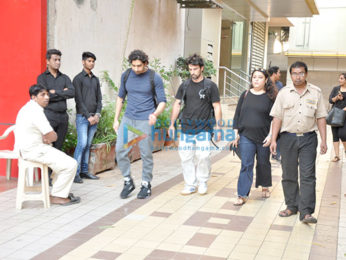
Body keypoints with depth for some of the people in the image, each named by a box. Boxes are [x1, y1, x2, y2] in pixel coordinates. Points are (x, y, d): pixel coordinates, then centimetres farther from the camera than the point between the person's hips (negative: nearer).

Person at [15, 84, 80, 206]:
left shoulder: (28, 108, 13)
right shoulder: (36, 112, -21)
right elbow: (53, 136, -19)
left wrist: (46, 138, 1)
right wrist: (48, 138, 3)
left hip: (27, 149, 11)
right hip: (34, 151, -11)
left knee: (63, 159, 24)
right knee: (71, 164, -11)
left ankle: (60, 191, 25)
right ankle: (57, 196, -2)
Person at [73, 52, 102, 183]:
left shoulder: (96, 79, 16)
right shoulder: (78, 79, -2)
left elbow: (99, 98, 14)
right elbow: (79, 100, -8)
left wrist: (97, 114, -2)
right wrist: (88, 116, -12)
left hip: (94, 117, 6)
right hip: (82, 117, -6)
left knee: (88, 145, 7)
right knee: (82, 143, -12)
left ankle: (84, 171, 11)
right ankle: (75, 173, -8)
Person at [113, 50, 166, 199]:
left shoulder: (155, 78, -7)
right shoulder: (126, 75, 5)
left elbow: (162, 101, -5)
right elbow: (121, 97, 16)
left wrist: (155, 114, -26)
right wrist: (116, 119, 12)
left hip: (145, 121, -3)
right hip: (128, 119, 4)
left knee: (146, 154, 1)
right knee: (120, 149, -7)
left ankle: (146, 185, 17)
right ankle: (128, 182, 10)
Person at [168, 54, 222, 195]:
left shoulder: (210, 86, 0)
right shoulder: (185, 85, 8)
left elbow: (217, 107, 1)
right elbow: (177, 104, 13)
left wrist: (218, 128, -4)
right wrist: (172, 124, 9)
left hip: (204, 128, -3)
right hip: (186, 128, 3)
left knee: (203, 157, -8)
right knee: (186, 157, 1)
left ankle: (202, 182, 13)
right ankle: (190, 185, 13)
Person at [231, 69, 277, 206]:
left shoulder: (270, 97, 0)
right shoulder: (245, 95, 6)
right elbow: (237, 115, 9)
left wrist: (271, 135, -9)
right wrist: (236, 134, 4)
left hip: (264, 138, -1)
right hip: (246, 136, 1)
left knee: (263, 163, 14)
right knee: (246, 165, -4)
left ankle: (265, 187, 37)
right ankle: (243, 195, -3)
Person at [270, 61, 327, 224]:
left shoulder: (316, 92, 5)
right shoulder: (284, 93, 5)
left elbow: (320, 117, 6)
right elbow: (277, 117, 4)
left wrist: (323, 140, 0)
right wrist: (273, 140, -2)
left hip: (308, 138, -1)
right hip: (288, 138, 1)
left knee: (308, 175, -6)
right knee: (289, 175, 8)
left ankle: (306, 212, -7)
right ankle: (292, 206, 22)